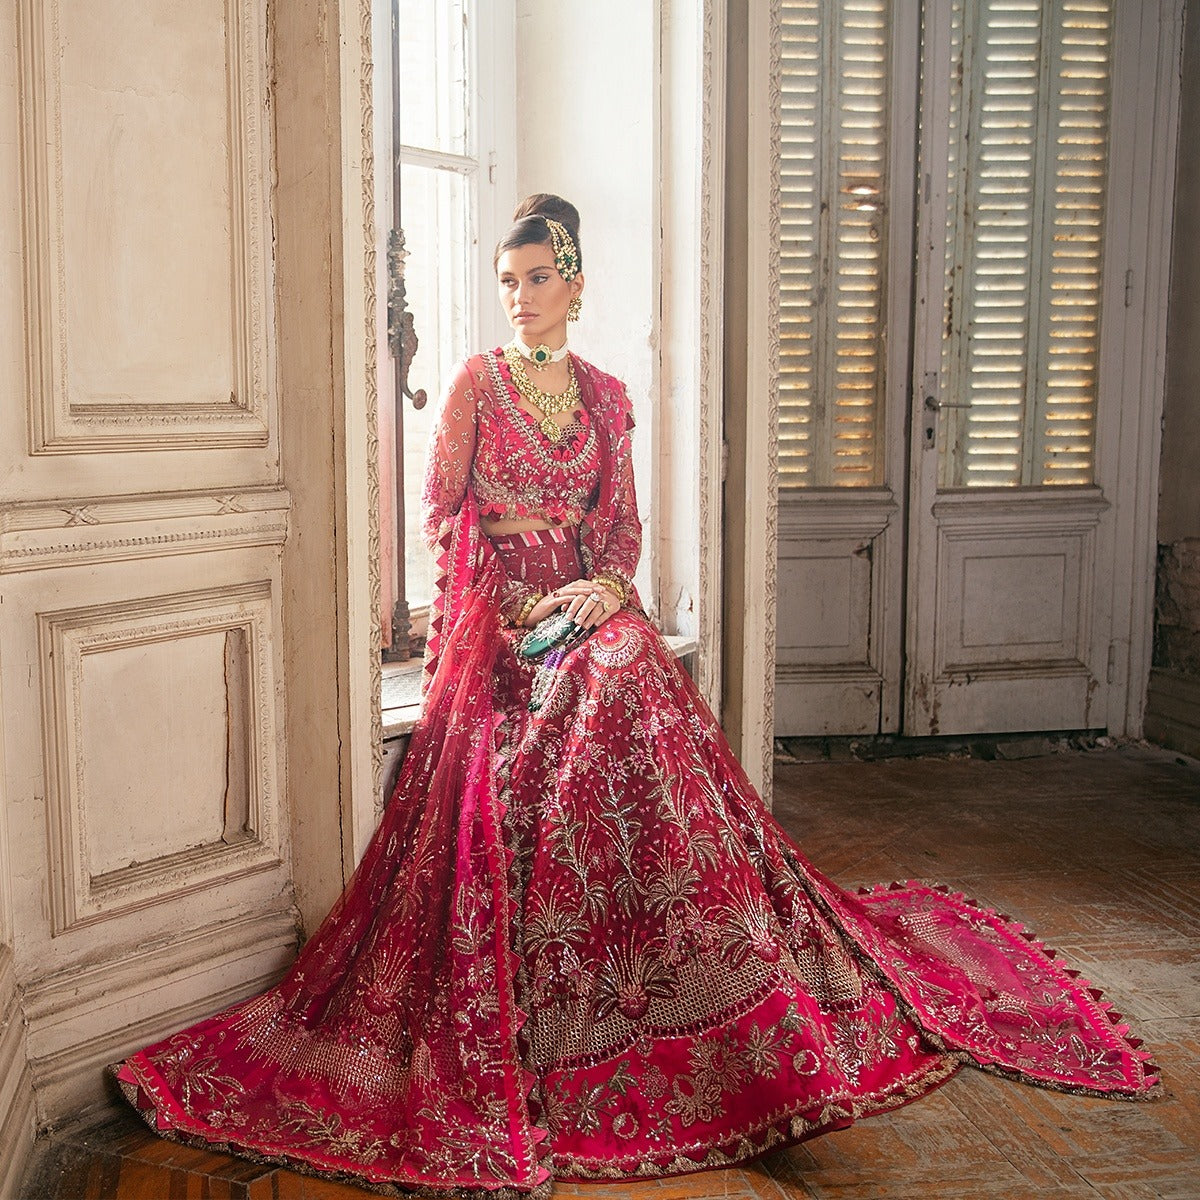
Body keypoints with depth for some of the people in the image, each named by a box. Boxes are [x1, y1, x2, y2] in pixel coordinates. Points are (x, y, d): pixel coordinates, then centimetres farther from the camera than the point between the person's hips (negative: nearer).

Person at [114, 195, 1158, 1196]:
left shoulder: (605, 396, 13)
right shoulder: (477, 381, 4)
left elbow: (623, 519, 12)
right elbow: (443, 512, 0)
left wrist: (606, 586, -10)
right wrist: (514, 604, -11)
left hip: (587, 601, 2)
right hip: (496, 608, -2)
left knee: (629, 686, -28)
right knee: (511, 791, -25)